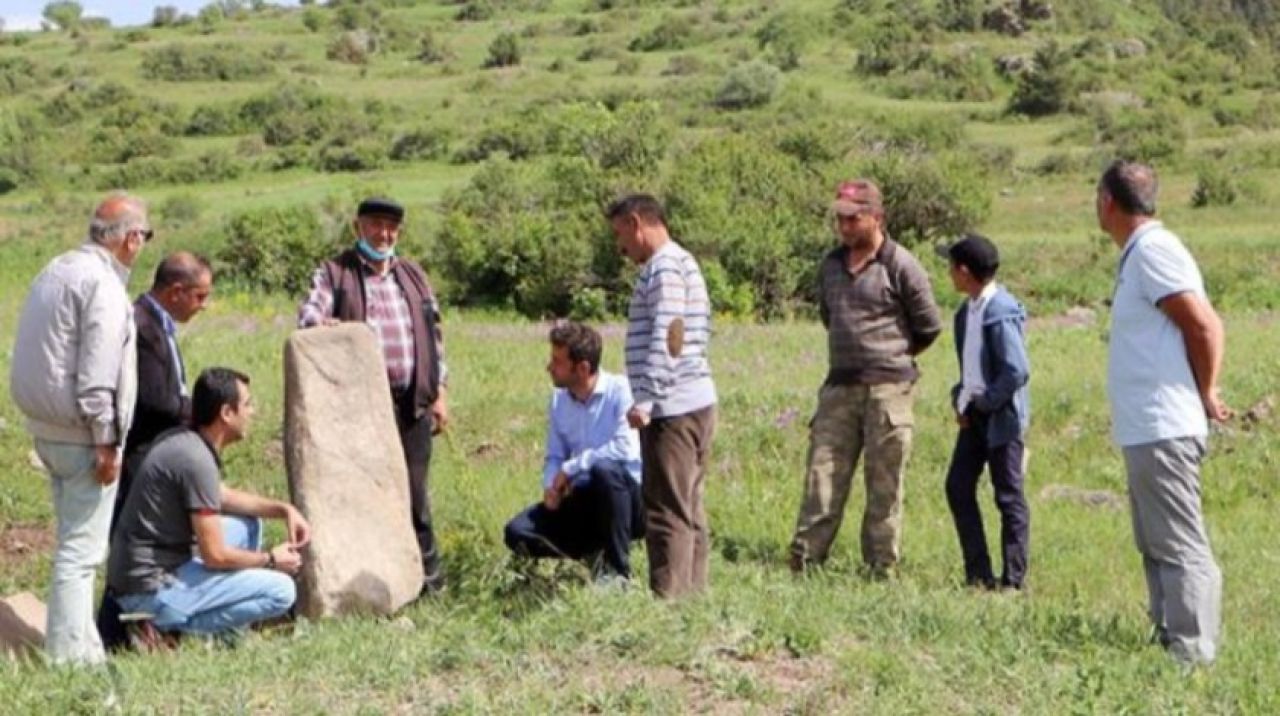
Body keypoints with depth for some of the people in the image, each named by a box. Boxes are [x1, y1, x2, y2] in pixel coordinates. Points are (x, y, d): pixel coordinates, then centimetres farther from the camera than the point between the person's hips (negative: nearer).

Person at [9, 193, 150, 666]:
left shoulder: (55, 271, 12)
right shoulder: (103, 285, -17)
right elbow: (97, 377, -22)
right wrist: (107, 443, -16)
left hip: (46, 427, 10)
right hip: (82, 433, -10)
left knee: (76, 539, 19)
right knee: (81, 546, -4)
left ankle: (77, 643, 27)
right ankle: (69, 653, -1)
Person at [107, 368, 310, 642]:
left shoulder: (179, 440, 8)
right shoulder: (197, 460, -21)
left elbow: (223, 497, 27)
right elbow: (215, 555, -19)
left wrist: (283, 509, 14)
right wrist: (270, 560, -2)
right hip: (151, 590, -10)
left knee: (247, 524, 21)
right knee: (281, 590, -12)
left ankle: (227, 632, 15)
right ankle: (166, 629, -8)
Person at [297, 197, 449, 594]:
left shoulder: (414, 276, 18)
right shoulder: (334, 273, 6)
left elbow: (434, 335, 19)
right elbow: (310, 309, -10)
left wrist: (439, 392, 12)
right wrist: (318, 322, -35)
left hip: (411, 402, 3)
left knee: (413, 489, 6)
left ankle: (427, 573, 14)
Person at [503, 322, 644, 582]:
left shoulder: (620, 391, -14)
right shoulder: (559, 401, 6)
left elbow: (626, 448, -26)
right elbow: (554, 456, 12)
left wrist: (571, 468, -20)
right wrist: (551, 485, -11)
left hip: (628, 498, -5)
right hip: (584, 501, 5)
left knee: (605, 470, -39)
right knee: (518, 532, -13)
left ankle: (618, 569, -21)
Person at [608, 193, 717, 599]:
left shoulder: (665, 265, -10)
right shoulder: (684, 263, 22)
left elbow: (666, 336, -20)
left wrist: (646, 399, -22)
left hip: (672, 408, -10)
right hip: (696, 402, 10)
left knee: (668, 511, -8)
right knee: (689, 509, 12)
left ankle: (669, 598, -8)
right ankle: (693, 595, 16)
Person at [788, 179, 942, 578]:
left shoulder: (900, 266, -6)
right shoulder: (831, 265, 12)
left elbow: (929, 327, 1)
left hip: (888, 387, -5)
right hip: (839, 386, 5)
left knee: (885, 484, 0)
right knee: (823, 473, 0)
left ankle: (881, 568, 5)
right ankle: (804, 560, 0)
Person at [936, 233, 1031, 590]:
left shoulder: (1000, 313, -20)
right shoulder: (968, 310, 8)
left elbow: (1018, 371, -24)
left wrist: (985, 402, -15)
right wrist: (961, 399, 6)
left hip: (1002, 416, -9)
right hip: (975, 415, 9)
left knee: (1009, 497, 0)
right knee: (958, 487, 7)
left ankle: (1013, 580, 8)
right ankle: (978, 574, 14)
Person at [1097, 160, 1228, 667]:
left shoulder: (1152, 251, -13)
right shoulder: (1139, 253, 16)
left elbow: (1205, 326, -18)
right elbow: (1196, 328, 18)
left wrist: (1205, 395, -7)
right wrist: (1201, 395, 10)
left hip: (1162, 430, -11)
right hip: (1146, 429, 11)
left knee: (1179, 547, -9)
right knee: (1157, 547, 16)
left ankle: (1193, 657, -8)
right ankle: (1170, 644, 22)